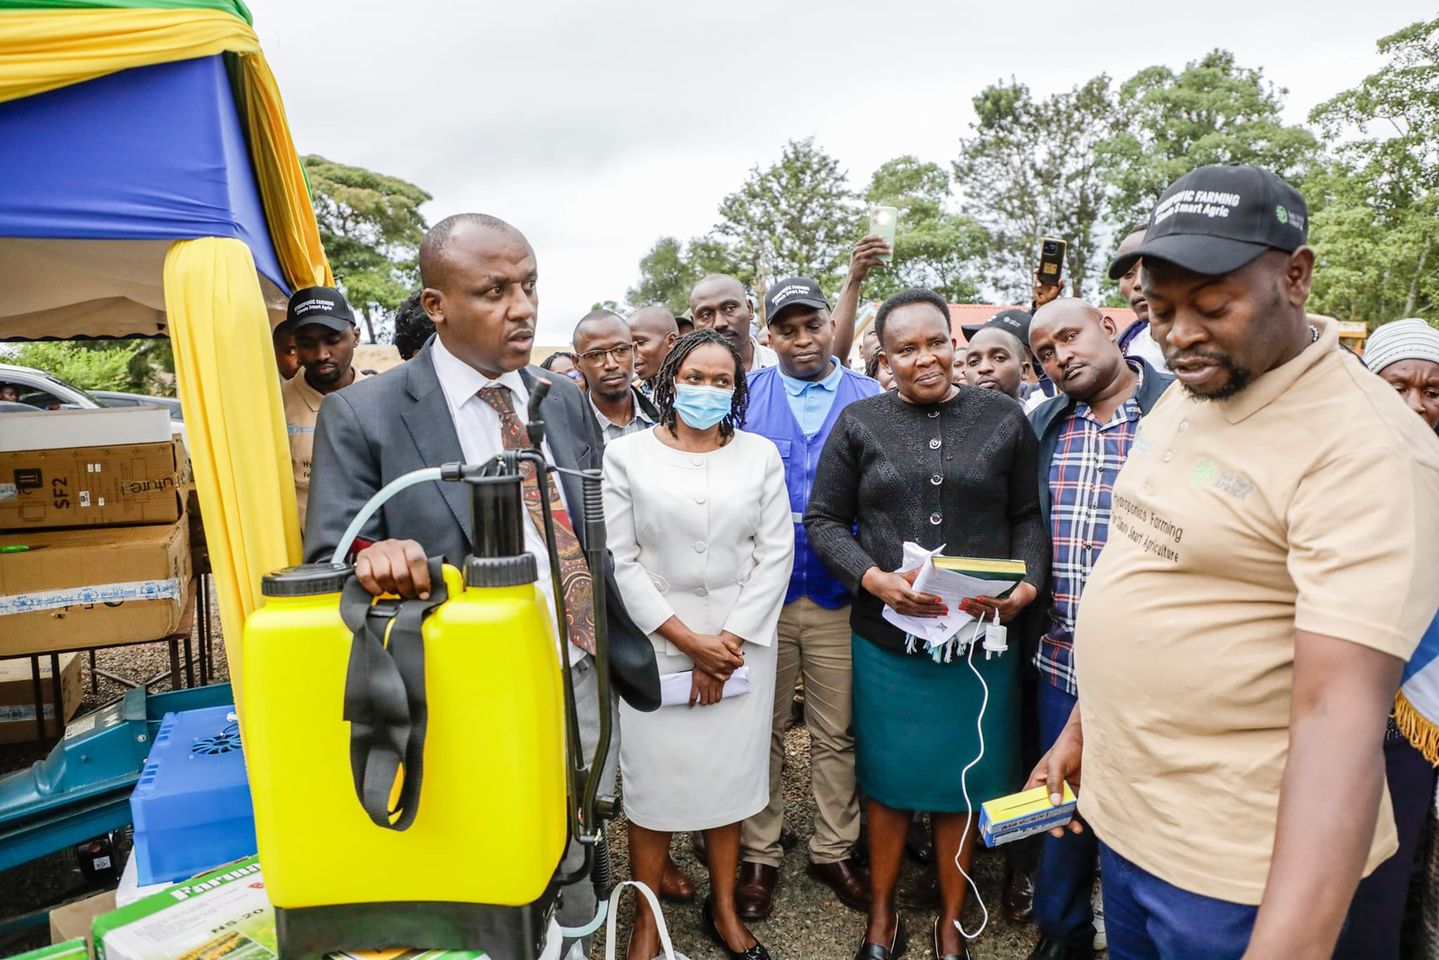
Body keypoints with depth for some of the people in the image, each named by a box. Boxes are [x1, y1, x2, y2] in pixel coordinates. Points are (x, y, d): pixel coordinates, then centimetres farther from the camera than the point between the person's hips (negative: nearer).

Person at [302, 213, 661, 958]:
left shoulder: (567, 402, 4)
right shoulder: (362, 415, -10)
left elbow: (599, 540, 9)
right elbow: (326, 563, -8)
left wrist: (628, 655, 9)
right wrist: (375, 555, -31)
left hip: (581, 681, 4)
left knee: (576, 878, 21)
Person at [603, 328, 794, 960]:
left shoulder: (760, 454, 3)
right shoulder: (626, 455, -3)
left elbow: (776, 552, 0)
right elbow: (618, 561, -7)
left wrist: (728, 642, -7)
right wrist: (690, 641, -10)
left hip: (743, 639, 2)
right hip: (656, 641, -2)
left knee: (730, 774, 11)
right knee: (654, 777, 5)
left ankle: (723, 908, 32)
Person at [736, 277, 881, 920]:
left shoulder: (871, 401, 5)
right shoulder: (747, 394, 5)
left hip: (839, 595, 0)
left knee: (836, 733, 11)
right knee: (762, 729, 11)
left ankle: (834, 851, 30)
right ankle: (759, 856, 27)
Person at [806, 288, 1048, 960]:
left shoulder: (1004, 419, 2)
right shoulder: (859, 423, 0)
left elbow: (1029, 516, 5)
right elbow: (824, 520, -1)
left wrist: (1027, 584, -12)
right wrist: (875, 578, -16)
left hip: (982, 635, 1)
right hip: (886, 635, 0)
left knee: (965, 782, 14)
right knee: (888, 778, 13)